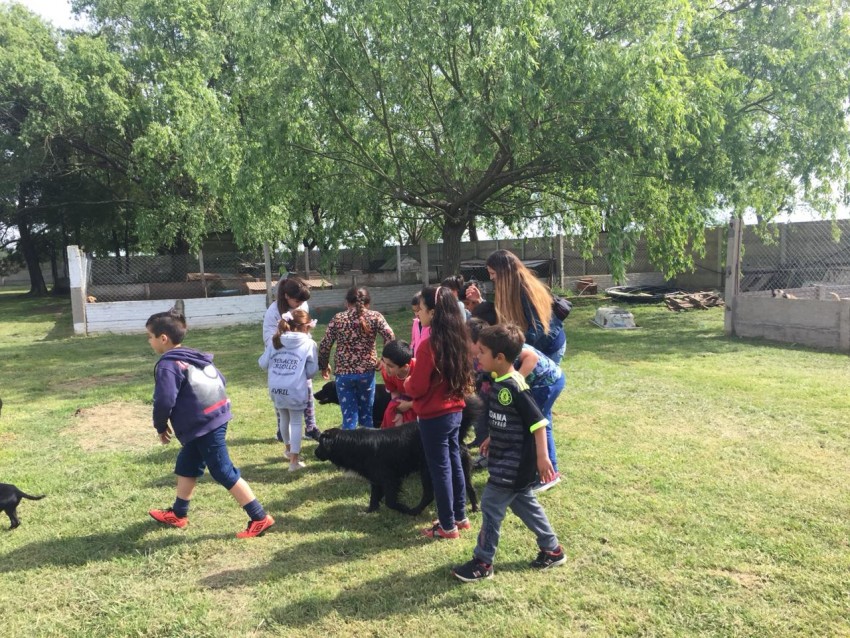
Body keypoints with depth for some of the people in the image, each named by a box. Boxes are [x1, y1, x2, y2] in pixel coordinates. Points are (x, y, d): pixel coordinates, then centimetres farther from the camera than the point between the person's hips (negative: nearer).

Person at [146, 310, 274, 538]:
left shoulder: (168, 365, -14)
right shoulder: (196, 357, 14)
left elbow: (164, 400, -21)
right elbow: (220, 380, 19)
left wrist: (161, 426, -2)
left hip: (203, 427, -10)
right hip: (215, 419, 10)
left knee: (224, 473, -4)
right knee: (186, 466, 24)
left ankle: (260, 518, 0)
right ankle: (178, 514, 41)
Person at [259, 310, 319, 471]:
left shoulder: (274, 340, 6)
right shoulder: (309, 344, -5)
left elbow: (263, 364, 8)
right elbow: (312, 371, -4)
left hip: (276, 388, 5)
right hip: (296, 389, -4)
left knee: (284, 419, 24)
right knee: (296, 423, 9)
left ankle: (289, 450, 44)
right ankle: (294, 460, 8)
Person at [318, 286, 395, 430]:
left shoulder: (338, 319, 1)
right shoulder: (375, 317, 0)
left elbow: (324, 345, 2)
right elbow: (390, 337, -11)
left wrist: (324, 366, 16)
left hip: (343, 372, 0)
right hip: (367, 371, 0)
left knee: (349, 416, 7)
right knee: (366, 414, 15)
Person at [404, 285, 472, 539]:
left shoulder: (429, 345, -22)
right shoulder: (457, 339, 2)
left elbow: (417, 388, -18)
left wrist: (407, 382, 3)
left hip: (434, 417, -8)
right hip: (455, 412, 8)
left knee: (440, 470, 4)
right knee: (454, 464, 18)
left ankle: (448, 526, 16)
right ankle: (460, 516, 31)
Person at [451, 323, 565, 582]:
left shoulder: (514, 387, -25)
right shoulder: (497, 381, 3)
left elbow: (537, 421, -23)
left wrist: (542, 457, -24)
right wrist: (493, 439, 24)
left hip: (515, 461, -9)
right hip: (506, 456, 9)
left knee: (491, 505, -1)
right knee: (523, 502, 20)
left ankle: (483, 562, 12)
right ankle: (552, 549, 34)